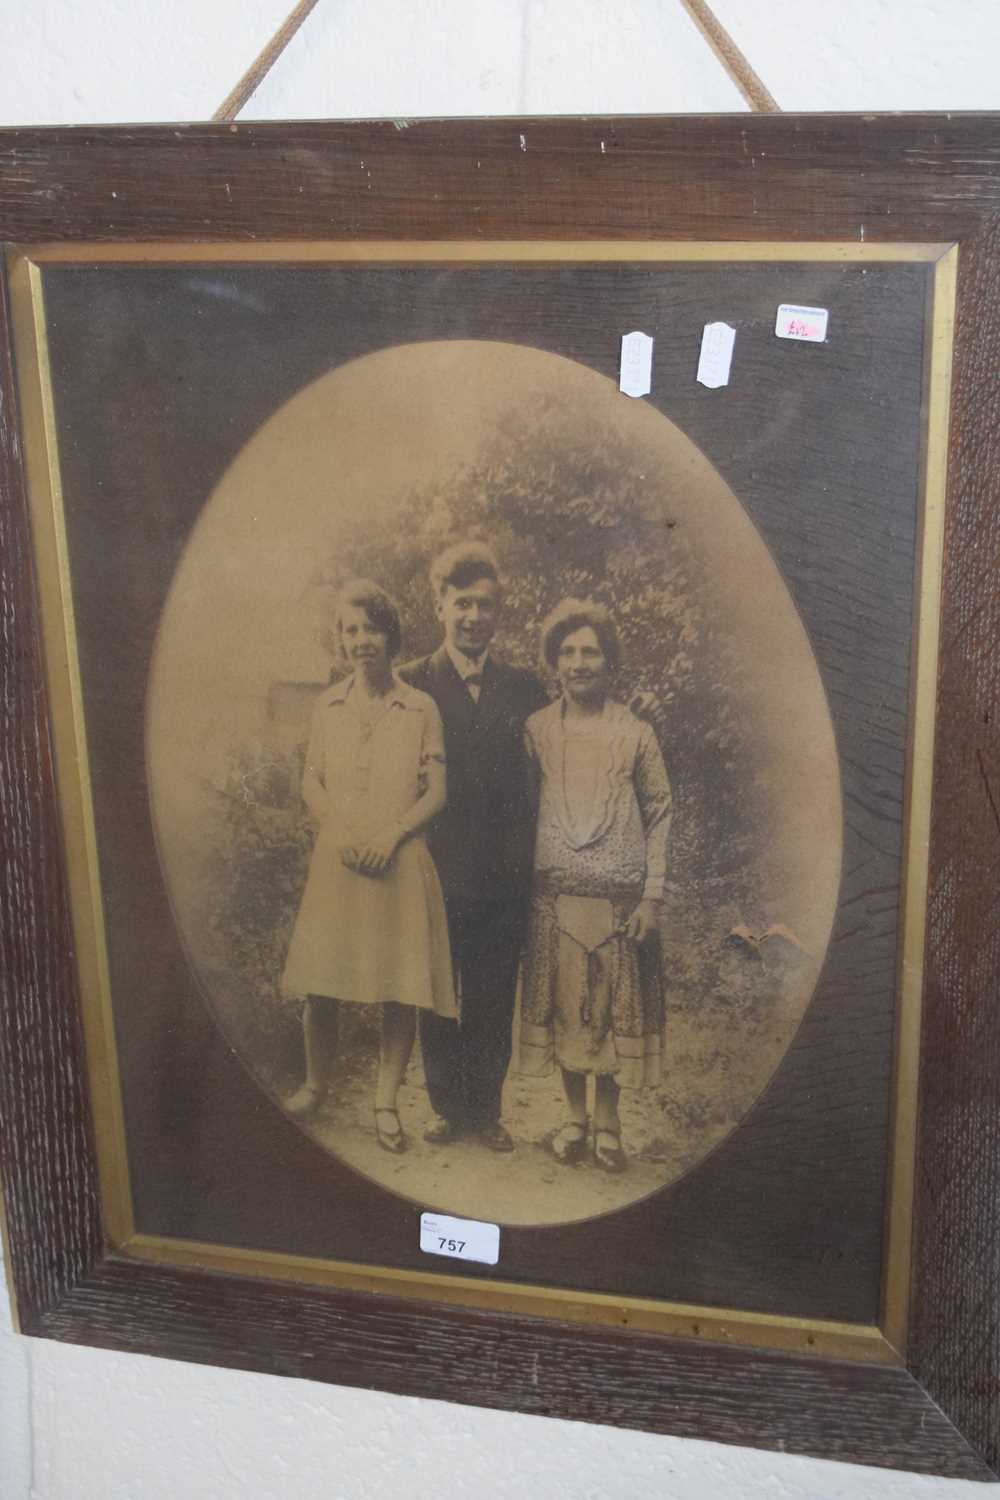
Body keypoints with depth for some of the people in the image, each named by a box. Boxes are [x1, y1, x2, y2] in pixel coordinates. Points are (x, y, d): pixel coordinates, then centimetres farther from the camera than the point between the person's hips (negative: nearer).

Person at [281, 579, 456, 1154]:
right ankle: (317, 1083, 27)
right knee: (319, 987, 4)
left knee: (402, 991, -1)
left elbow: (436, 792, 1)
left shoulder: (421, 709, 3)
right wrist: (340, 829, -8)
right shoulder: (328, 705, 9)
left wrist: (392, 833, -13)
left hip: (401, 863, -2)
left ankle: (387, 1103, 12)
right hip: (337, 862, 2)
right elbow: (312, 781, 9)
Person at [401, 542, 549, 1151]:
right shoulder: (412, 685, 0)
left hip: (505, 872, 1)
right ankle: (448, 1106, 23)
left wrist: (529, 857, 1)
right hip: (436, 869, -1)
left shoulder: (525, 688, 6)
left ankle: (486, 1108, 21)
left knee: (494, 999, 8)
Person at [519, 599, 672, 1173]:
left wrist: (652, 897, -5)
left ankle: (607, 1122, 16)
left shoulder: (635, 733, -2)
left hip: (619, 898, -1)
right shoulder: (536, 729, 2)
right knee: (561, 1005, 7)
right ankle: (576, 1115, 22)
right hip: (555, 893, 2)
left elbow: (660, 815, 0)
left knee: (614, 1007, 4)